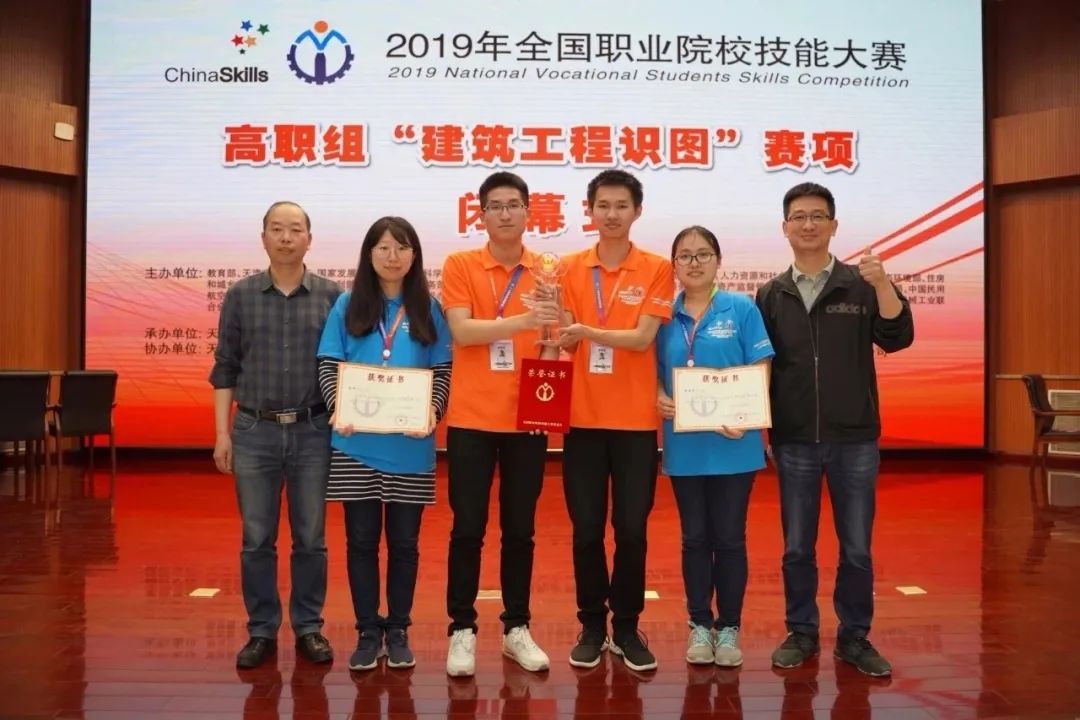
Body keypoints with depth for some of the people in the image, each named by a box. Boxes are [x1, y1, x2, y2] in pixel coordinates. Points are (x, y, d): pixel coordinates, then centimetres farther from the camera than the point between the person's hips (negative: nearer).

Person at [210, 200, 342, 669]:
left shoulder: (331, 296, 3)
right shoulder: (240, 295, 5)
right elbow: (225, 368, 5)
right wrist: (222, 432, 0)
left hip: (313, 431, 0)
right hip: (254, 431, 1)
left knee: (311, 538, 7)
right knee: (256, 539, 6)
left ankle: (309, 628, 20)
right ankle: (261, 631, 19)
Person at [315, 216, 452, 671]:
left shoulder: (429, 309, 6)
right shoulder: (347, 306, 5)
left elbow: (442, 373, 3)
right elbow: (328, 366, 1)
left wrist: (432, 412, -16)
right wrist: (339, 407, -17)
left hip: (410, 446, 0)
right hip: (356, 445, 0)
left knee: (404, 541, 8)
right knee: (361, 540, 6)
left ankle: (398, 631, 21)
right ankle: (368, 633, 19)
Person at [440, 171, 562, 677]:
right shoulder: (460, 265, 0)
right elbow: (461, 331, -13)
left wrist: (551, 349, -11)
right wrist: (523, 320, -25)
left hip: (527, 417, 2)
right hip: (472, 417, -2)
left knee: (520, 529, 10)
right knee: (468, 528, 3)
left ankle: (517, 628, 22)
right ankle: (462, 630, 15)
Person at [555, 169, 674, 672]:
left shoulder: (657, 270, -1)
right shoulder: (571, 268, 6)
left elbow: (642, 338, -12)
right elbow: (565, 340, 2)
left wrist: (585, 330, -25)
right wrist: (559, 335, -20)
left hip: (636, 420, -1)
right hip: (583, 417, 2)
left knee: (631, 529, 4)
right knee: (586, 528, 6)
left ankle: (627, 628, 20)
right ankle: (592, 626, 21)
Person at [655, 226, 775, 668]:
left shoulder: (742, 309, -2)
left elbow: (761, 371, -4)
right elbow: (655, 373, 11)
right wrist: (659, 398, -11)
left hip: (732, 444, -2)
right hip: (685, 445, 2)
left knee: (729, 537, 6)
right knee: (695, 538, 10)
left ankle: (729, 627, 20)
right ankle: (699, 625, 23)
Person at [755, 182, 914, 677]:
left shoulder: (861, 285, 1)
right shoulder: (771, 295, 5)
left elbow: (897, 339, -11)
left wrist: (882, 284, -25)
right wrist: (762, 432, 3)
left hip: (855, 440, -1)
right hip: (794, 443, 1)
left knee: (856, 548, 7)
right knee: (797, 547, 9)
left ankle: (855, 637, 23)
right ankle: (801, 633, 24)